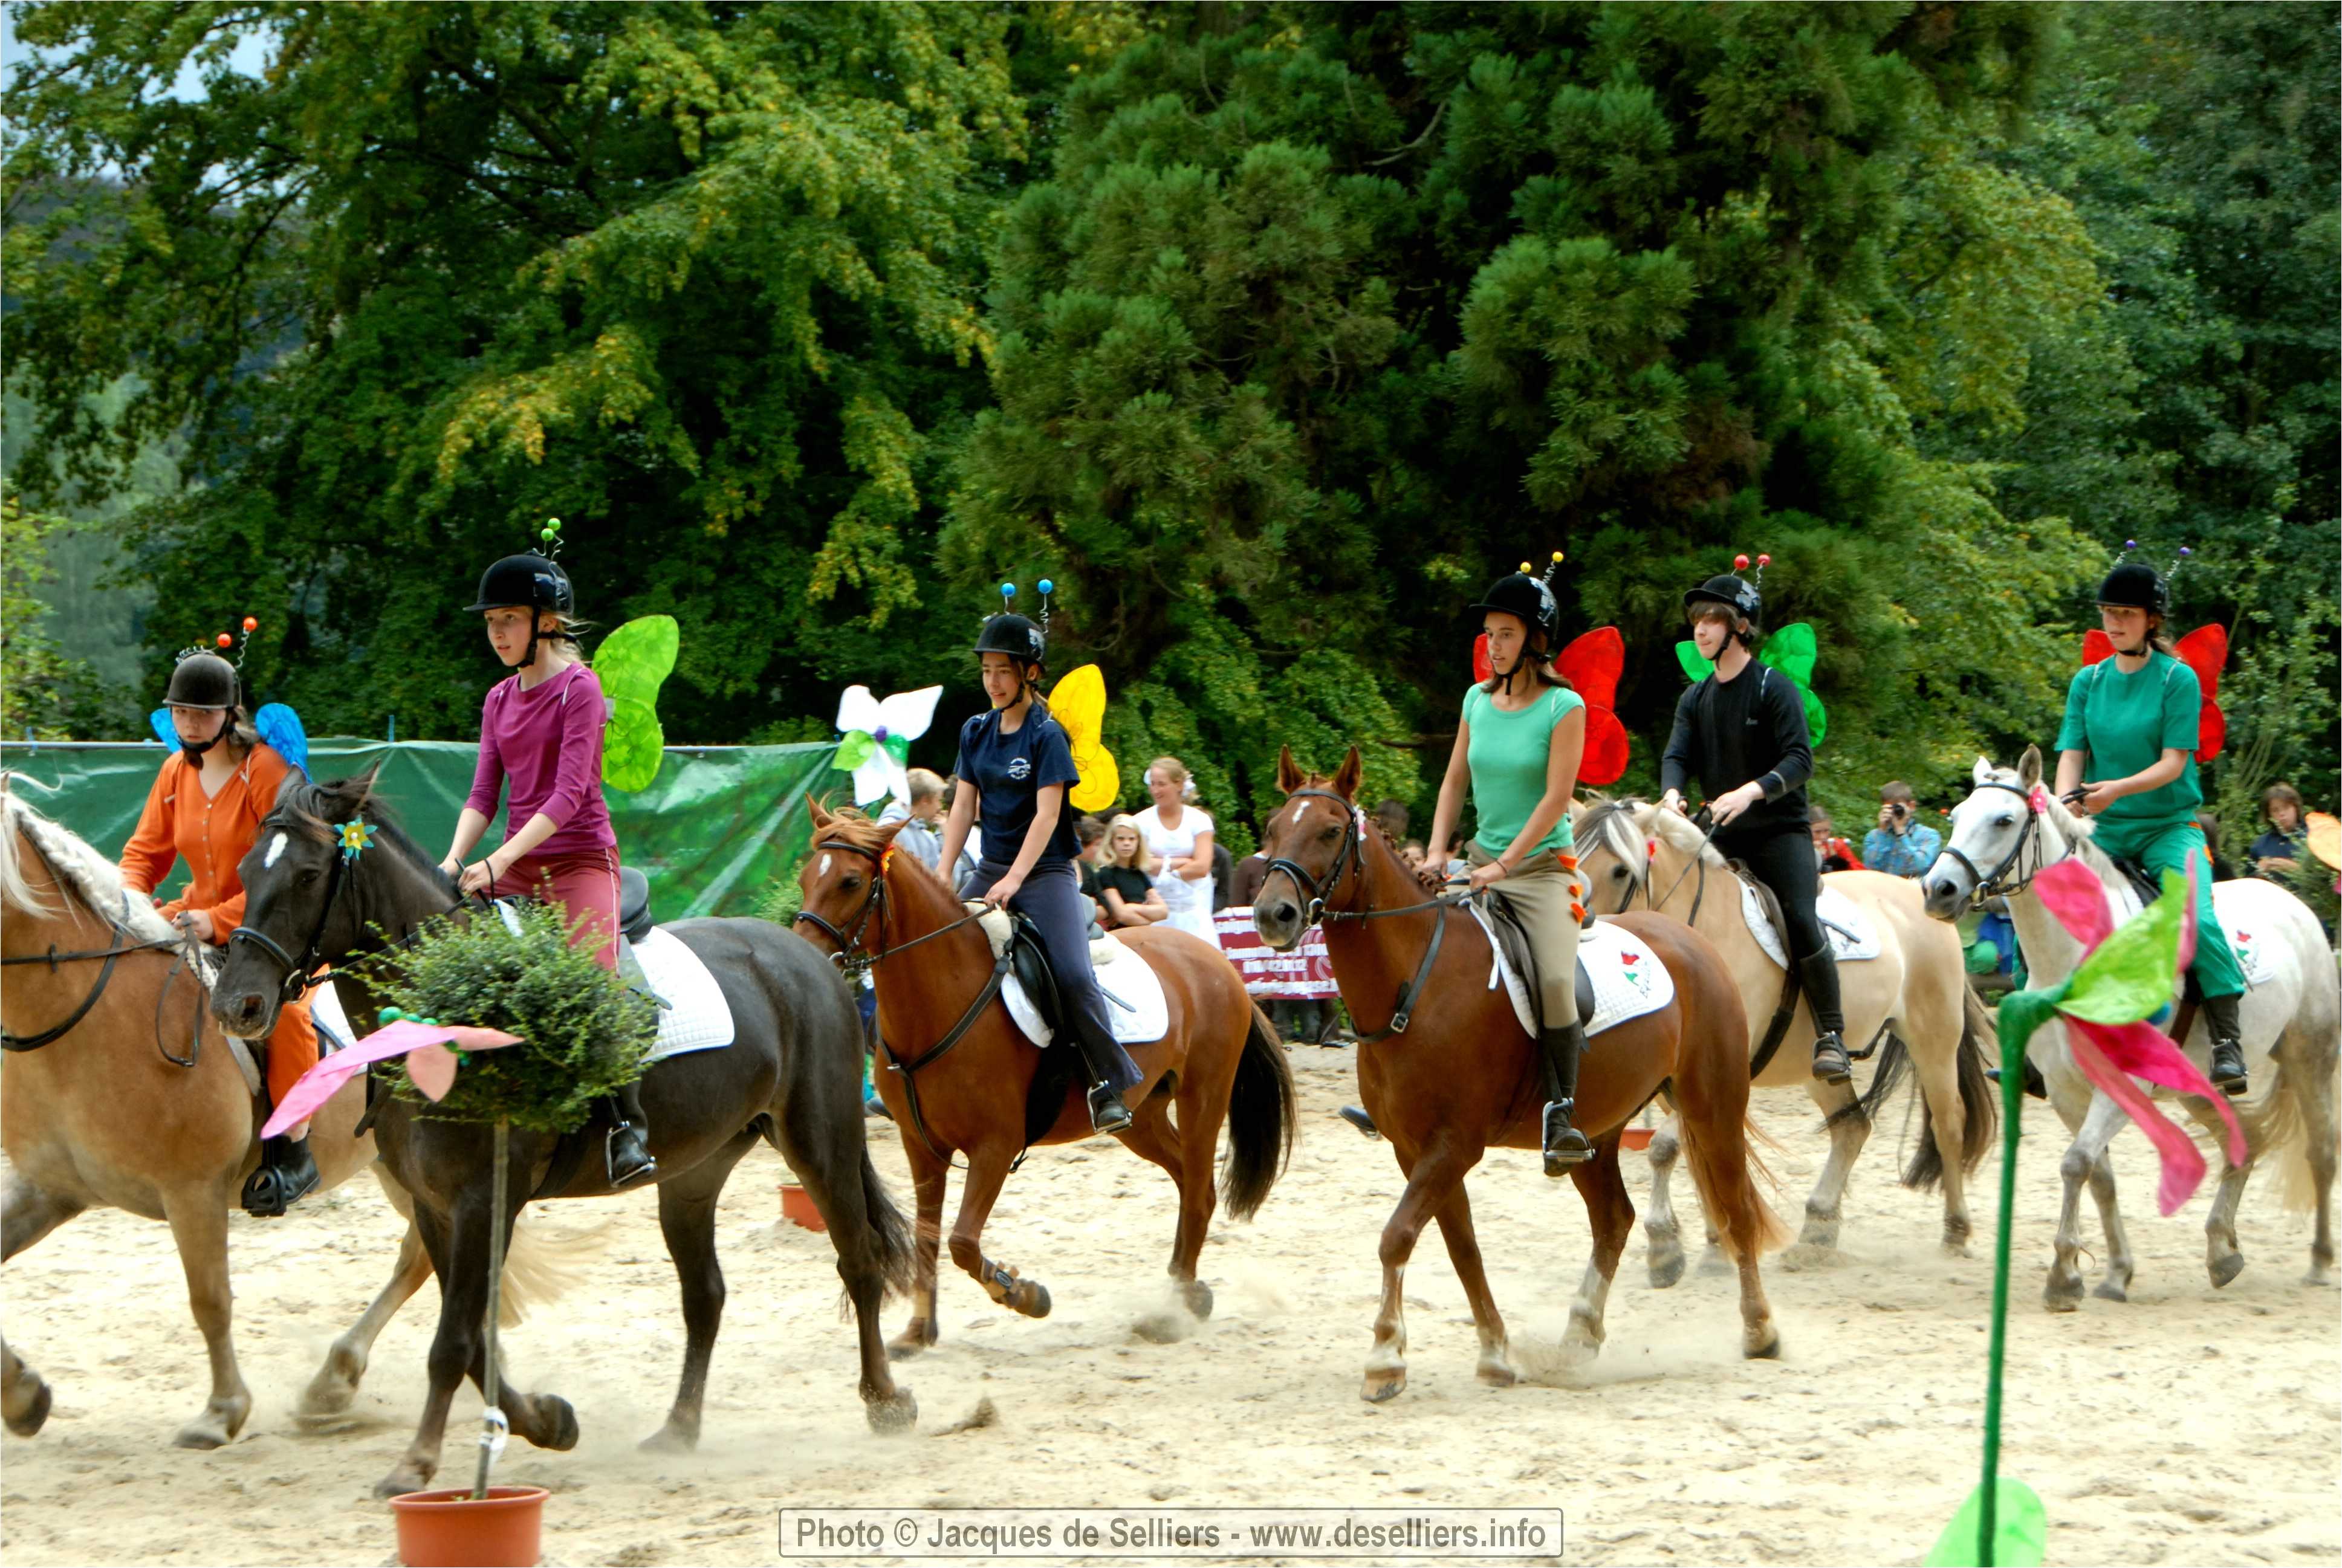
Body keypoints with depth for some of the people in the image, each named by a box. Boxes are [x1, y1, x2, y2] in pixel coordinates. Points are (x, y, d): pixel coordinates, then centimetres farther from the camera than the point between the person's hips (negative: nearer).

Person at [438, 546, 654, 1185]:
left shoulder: (579, 688, -7)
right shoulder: (499, 700, 15)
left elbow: (569, 794, -16)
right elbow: (483, 795, 10)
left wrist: (500, 861, -24)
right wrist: (454, 861, -8)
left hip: (580, 859, -7)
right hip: (513, 868, 7)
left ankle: (629, 1128, -25)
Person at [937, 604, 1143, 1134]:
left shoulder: (1047, 736, -9)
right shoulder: (976, 732, 9)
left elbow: (1046, 814, -16)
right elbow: (963, 809, 8)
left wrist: (1015, 880, -23)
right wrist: (942, 874, -3)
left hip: (1047, 872, -7)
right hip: (991, 869, 7)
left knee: (1073, 975, -23)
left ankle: (1111, 1085, -16)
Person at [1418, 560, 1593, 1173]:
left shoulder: (1564, 707, -9)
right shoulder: (1478, 699, 8)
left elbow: (1556, 798, -14)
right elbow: (1455, 780, 13)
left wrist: (1504, 865, -17)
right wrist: (1438, 852, 0)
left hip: (1542, 866, -6)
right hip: (1482, 862, 6)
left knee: (1556, 983, -25)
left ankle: (1561, 1114, -15)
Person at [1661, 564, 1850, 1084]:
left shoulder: (1773, 688, -7)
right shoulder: (1695, 700, 12)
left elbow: (1800, 758, -16)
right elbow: (1678, 755, 0)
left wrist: (1752, 791, -32)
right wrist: (1672, 794, -23)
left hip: (1781, 831, -6)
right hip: (1723, 837, 7)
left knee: (1800, 921, -24)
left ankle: (1831, 1036, -19)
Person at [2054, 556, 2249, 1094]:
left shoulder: (2178, 679, -6)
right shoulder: (2088, 681, 7)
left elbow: (2173, 762, -12)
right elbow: (2072, 754, 2)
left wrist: (2117, 790, -27)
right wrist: (2066, 805, -18)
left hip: (2169, 826, -5)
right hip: (2104, 830, 5)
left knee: (2196, 919, -28)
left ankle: (2227, 1043, -25)